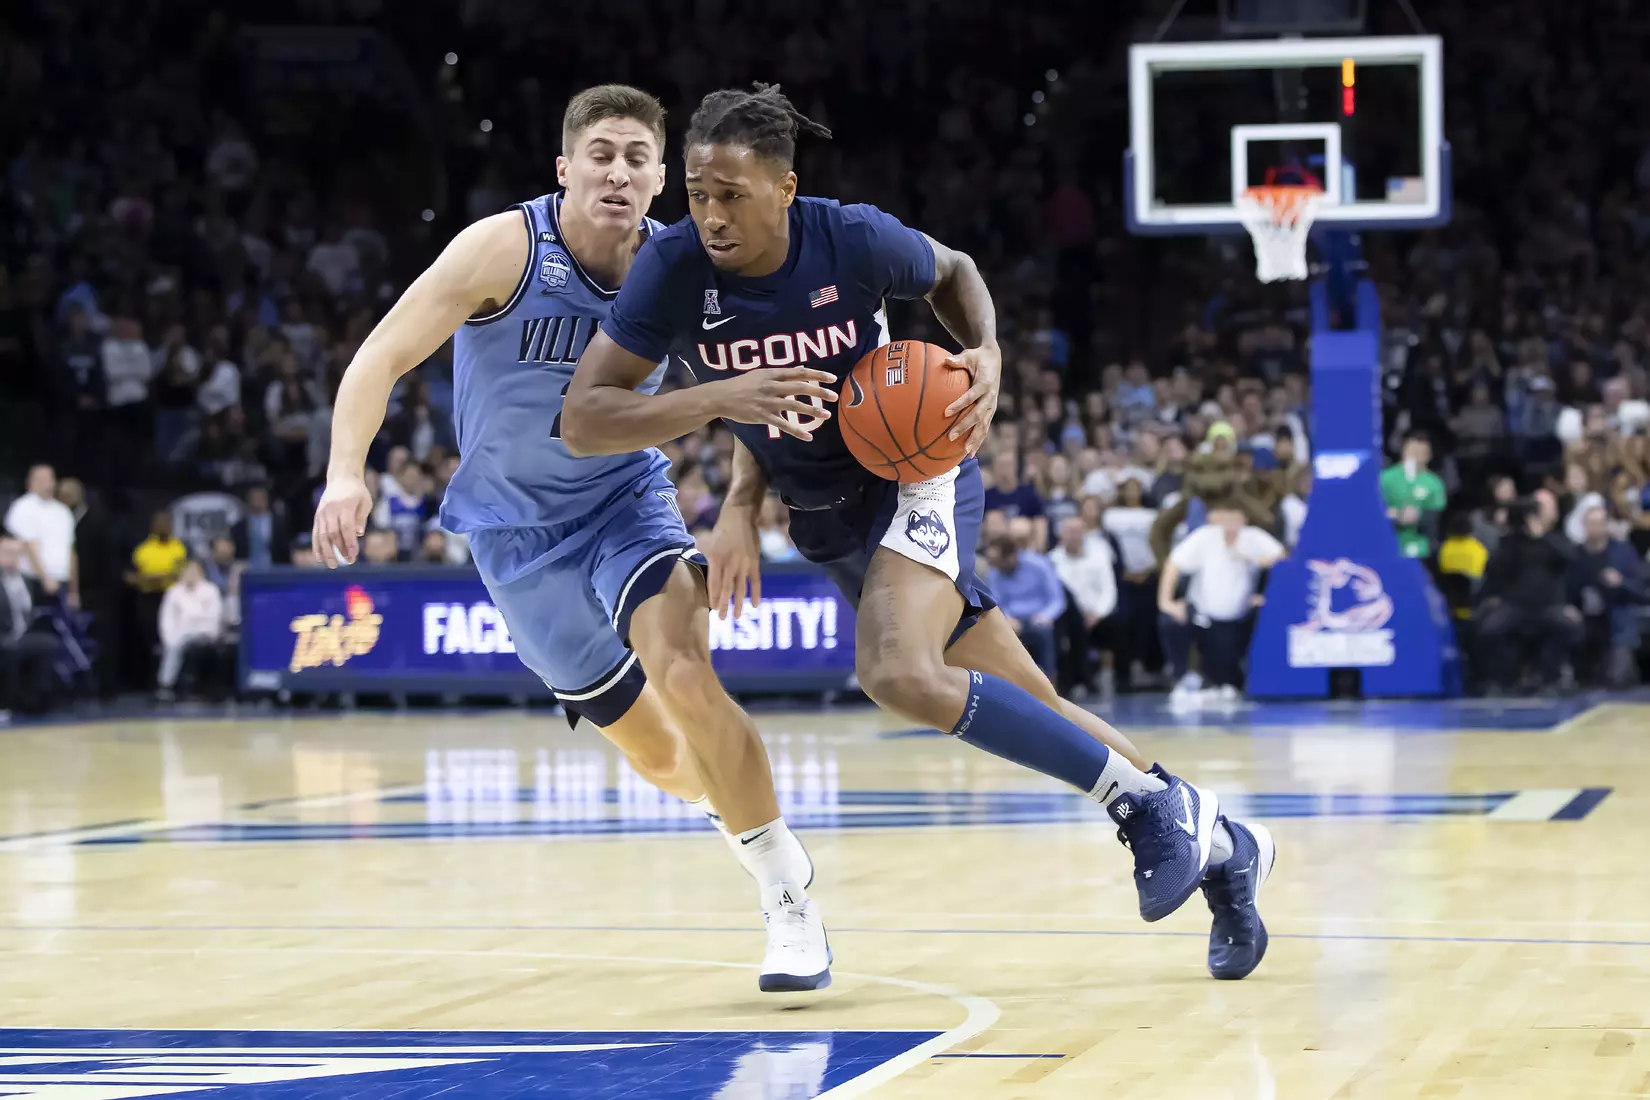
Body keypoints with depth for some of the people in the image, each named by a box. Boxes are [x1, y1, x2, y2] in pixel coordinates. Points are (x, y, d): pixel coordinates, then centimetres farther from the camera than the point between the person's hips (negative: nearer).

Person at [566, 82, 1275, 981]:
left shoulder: (855, 240, -20)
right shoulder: (673, 268, -17)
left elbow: (952, 274, 4)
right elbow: (582, 422, -21)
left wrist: (986, 354, -15)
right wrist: (720, 400, -33)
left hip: (918, 475, -4)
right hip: (828, 523, 4)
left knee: (899, 674, -31)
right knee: (1035, 717, 8)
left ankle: (1152, 806, -16)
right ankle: (1219, 847, 26)